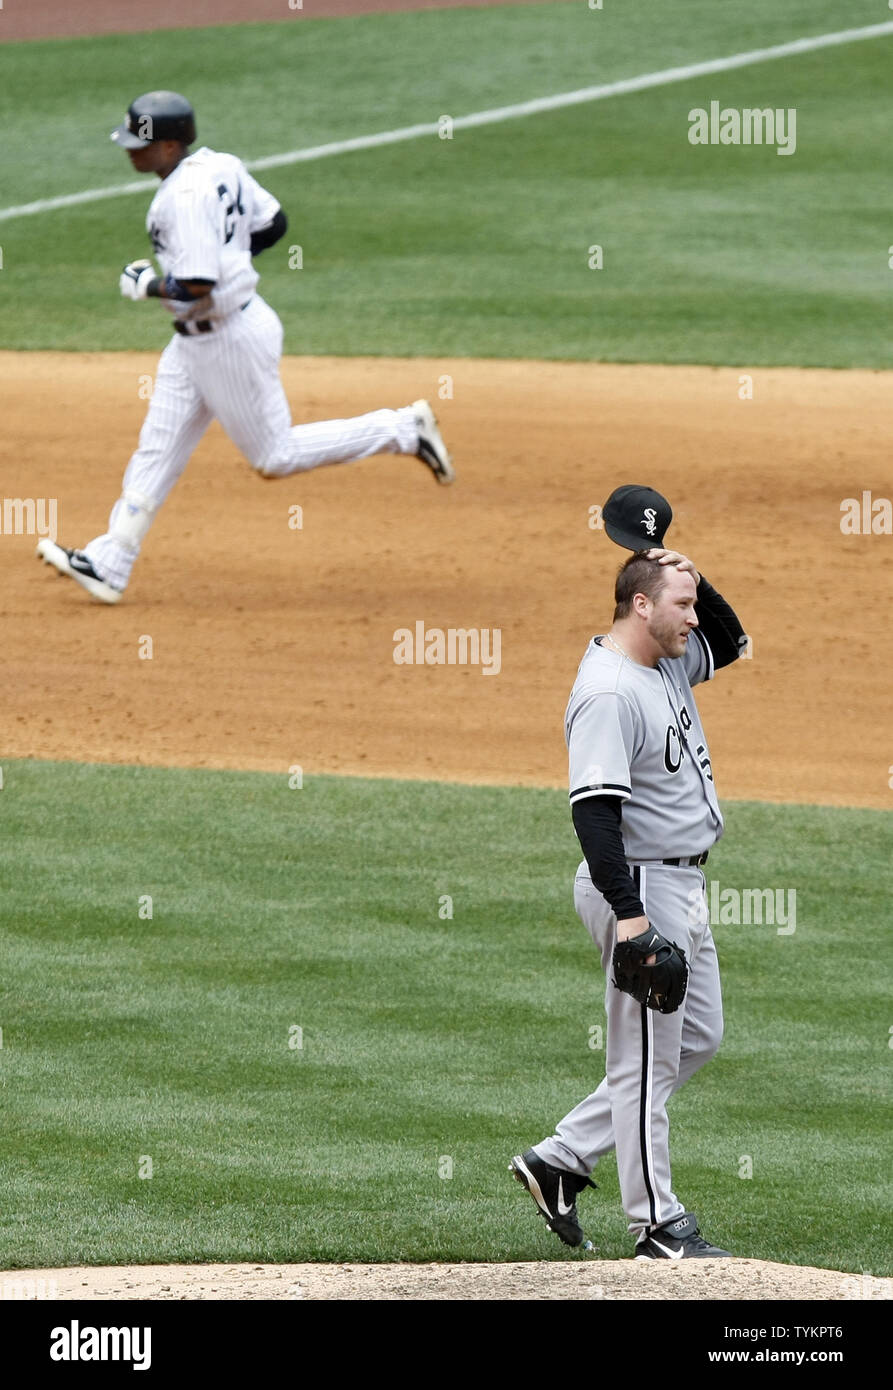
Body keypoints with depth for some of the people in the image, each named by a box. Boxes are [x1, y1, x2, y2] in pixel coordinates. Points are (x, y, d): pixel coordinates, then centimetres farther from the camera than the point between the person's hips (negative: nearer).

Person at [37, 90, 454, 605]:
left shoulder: (186, 196, -26)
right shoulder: (221, 167, 2)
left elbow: (196, 288, -30)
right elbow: (272, 224, 13)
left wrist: (146, 284, -13)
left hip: (232, 339, -10)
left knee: (276, 455, 3)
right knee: (158, 450, 10)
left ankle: (405, 430, 10)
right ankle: (109, 565, 12)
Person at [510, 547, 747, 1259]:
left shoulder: (666, 664, 8)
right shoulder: (608, 693, -21)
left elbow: (729, 640, 26)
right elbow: (594, 808, -27)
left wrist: (697, 582, 5)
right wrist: (629, 912, -32)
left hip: (684, 887, 10)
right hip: (640, 885, -10)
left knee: (698, 1038, 18)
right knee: (646, 1061, -1)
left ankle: (560, 1160, 20)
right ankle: (658, 1224, 6)